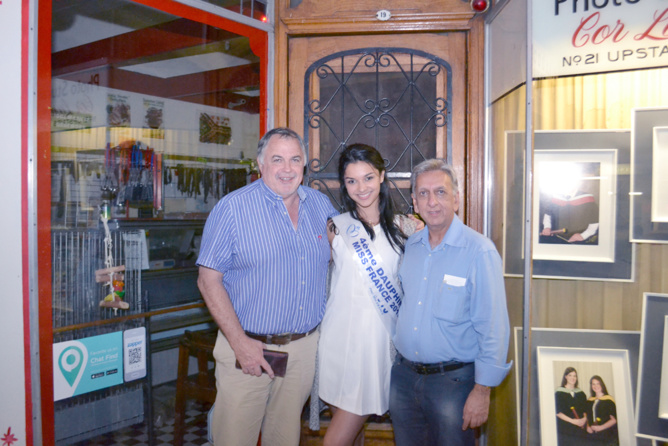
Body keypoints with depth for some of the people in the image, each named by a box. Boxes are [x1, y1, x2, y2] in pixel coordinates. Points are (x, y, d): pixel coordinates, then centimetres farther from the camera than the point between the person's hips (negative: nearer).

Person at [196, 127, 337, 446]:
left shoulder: (321, 205, 5)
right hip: (248, 346, -4)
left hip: (304, 347, 4)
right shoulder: (232, 208, -10)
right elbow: (209, 280, -10)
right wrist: (240, 343, -16)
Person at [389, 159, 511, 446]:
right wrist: (399, 354, 13)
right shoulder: (411, 245, 4)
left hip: (452, 379, -5)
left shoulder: (479, 251, -15)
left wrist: (482, 391, -14)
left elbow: (492, 328, -14)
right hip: (403, 375, 6)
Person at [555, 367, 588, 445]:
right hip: (565, 428, -4)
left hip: (580, 428, 4)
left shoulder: (581, 393, 16)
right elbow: (558, 412, -6)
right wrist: (572, 421, -16)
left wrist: (584, 419, -8)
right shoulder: (559, 393, 1)